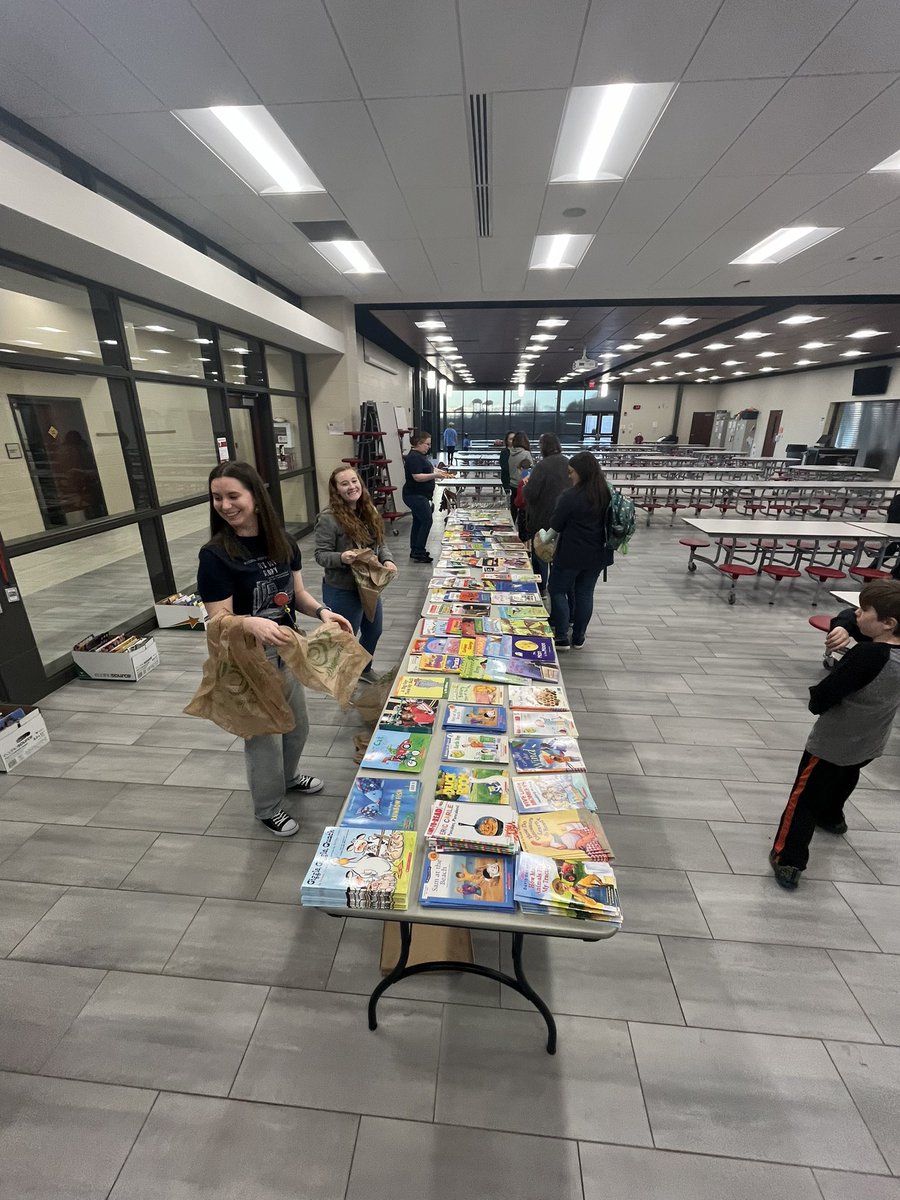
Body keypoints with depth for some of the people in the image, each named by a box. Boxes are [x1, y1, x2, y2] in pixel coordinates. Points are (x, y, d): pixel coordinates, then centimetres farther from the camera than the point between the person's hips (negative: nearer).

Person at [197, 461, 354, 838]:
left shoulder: (283, 542, -4)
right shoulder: (216, 556, -20)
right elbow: (220, 621, -20)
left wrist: (322, 611, -14)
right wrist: (251, 623, -41)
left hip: (285, 650, 6)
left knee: (297, 725, 24)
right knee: (263, 736, 11)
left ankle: (288, 777, 54)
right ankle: (268, 809, 37)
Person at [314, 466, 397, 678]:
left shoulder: (369, 511, 2)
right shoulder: (328, 518, -19)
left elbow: (380, 543, 11)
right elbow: (321, 555, -17)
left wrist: (388, 560, -8)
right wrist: (341, 558, -36)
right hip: (342, 591, -7)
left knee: (374, 632, 23)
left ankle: (364, 668, 50)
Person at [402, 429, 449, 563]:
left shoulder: (421, 455, 13)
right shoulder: (413, 457, -18)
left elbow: (426, 469, 26)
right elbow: (417, 477, -25)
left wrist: (438, 471, 9)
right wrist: (435, 475, -26)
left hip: (419, 496, 10)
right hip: (415, 496, -10)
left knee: (418, 521, 13)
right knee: (427, 521, -11)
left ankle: (415, 551, 20)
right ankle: (418, 553, -8)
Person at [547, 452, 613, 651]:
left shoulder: (571, 496, -19)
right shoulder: (606, 493, 1)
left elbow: (556, 526, -9)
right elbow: (609, 522, 13)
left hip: (572, 554, -6)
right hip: (598, 554, 6)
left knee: (558, 591, 9)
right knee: (585, 593, 14)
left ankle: (561, 638, 8)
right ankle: (578, 638, 23)